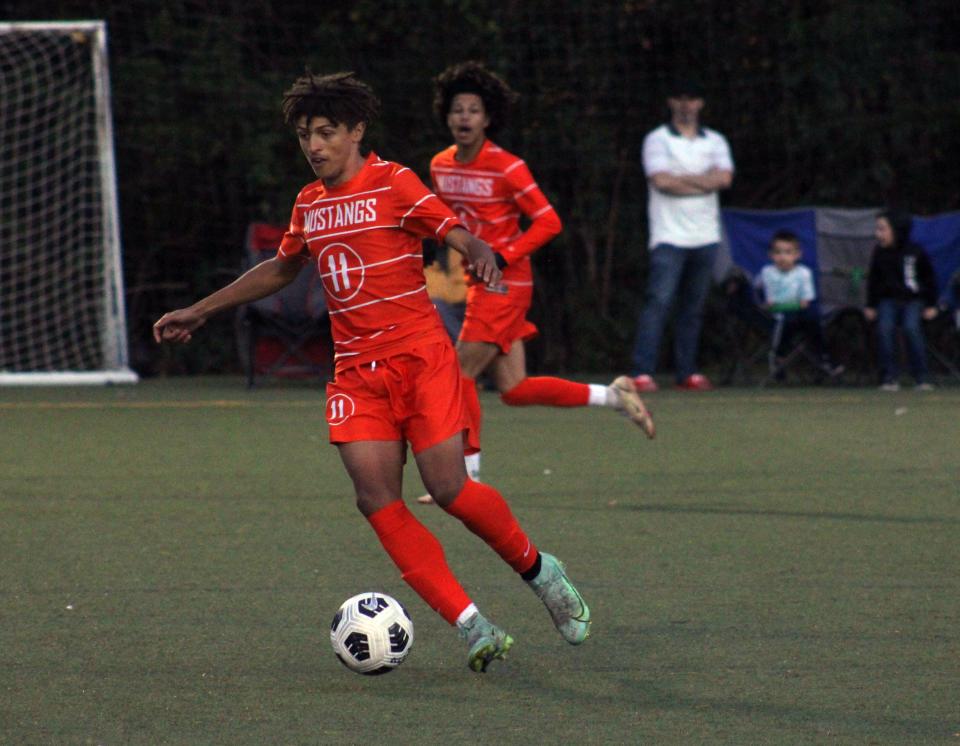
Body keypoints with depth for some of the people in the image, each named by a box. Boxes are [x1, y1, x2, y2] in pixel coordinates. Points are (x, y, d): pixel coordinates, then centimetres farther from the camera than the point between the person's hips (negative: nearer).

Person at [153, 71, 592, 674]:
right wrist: (199, 312, 35)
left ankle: (539, 570, 16)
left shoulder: (394, 184, -4)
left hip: (420, 357, -5)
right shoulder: (309, 205, 14)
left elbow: (458, 234, -15)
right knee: (377, 499, -12)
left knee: (449, 489, -14)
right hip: (357, 370, 5)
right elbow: (280, 270, 31)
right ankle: (475, 630, -12)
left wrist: (481, 254, -40)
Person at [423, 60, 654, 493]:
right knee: (514, 390, 7)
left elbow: (548, 222, -13)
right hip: (480, 283, 8)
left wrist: (502, 257, -20)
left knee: (461, 373, -11)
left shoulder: (507, 168, -14)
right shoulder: (440, 166, 6)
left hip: (506, 283, -8)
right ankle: (613, 396, 20)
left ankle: (468, 477, -3)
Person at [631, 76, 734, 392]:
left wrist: (681, 179, -6)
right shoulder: (657, 139, 3)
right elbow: (661, 181, -12)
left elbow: (724, 178, -3)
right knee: (658, 301, -14)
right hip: (669, 235, -4)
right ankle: (642, 373, -19)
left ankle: (686, 372, 11)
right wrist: (704, 182, -5)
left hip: (705, 236, 4)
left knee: (693, 307, 6)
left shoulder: (715, 141, 14)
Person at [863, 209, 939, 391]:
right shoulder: (879, 253, 3)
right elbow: (873, 279, 12)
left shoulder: (915, 252, -5)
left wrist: (931, 305, 1)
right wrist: (870, 306, 8)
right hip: (888, 299, 2)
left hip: (913, 300, -2)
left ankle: (922, 377, -15)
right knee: (885, 328, -22)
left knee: (912, 328, -24)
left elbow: (929, 278, 3)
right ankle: (890, 377, -15)